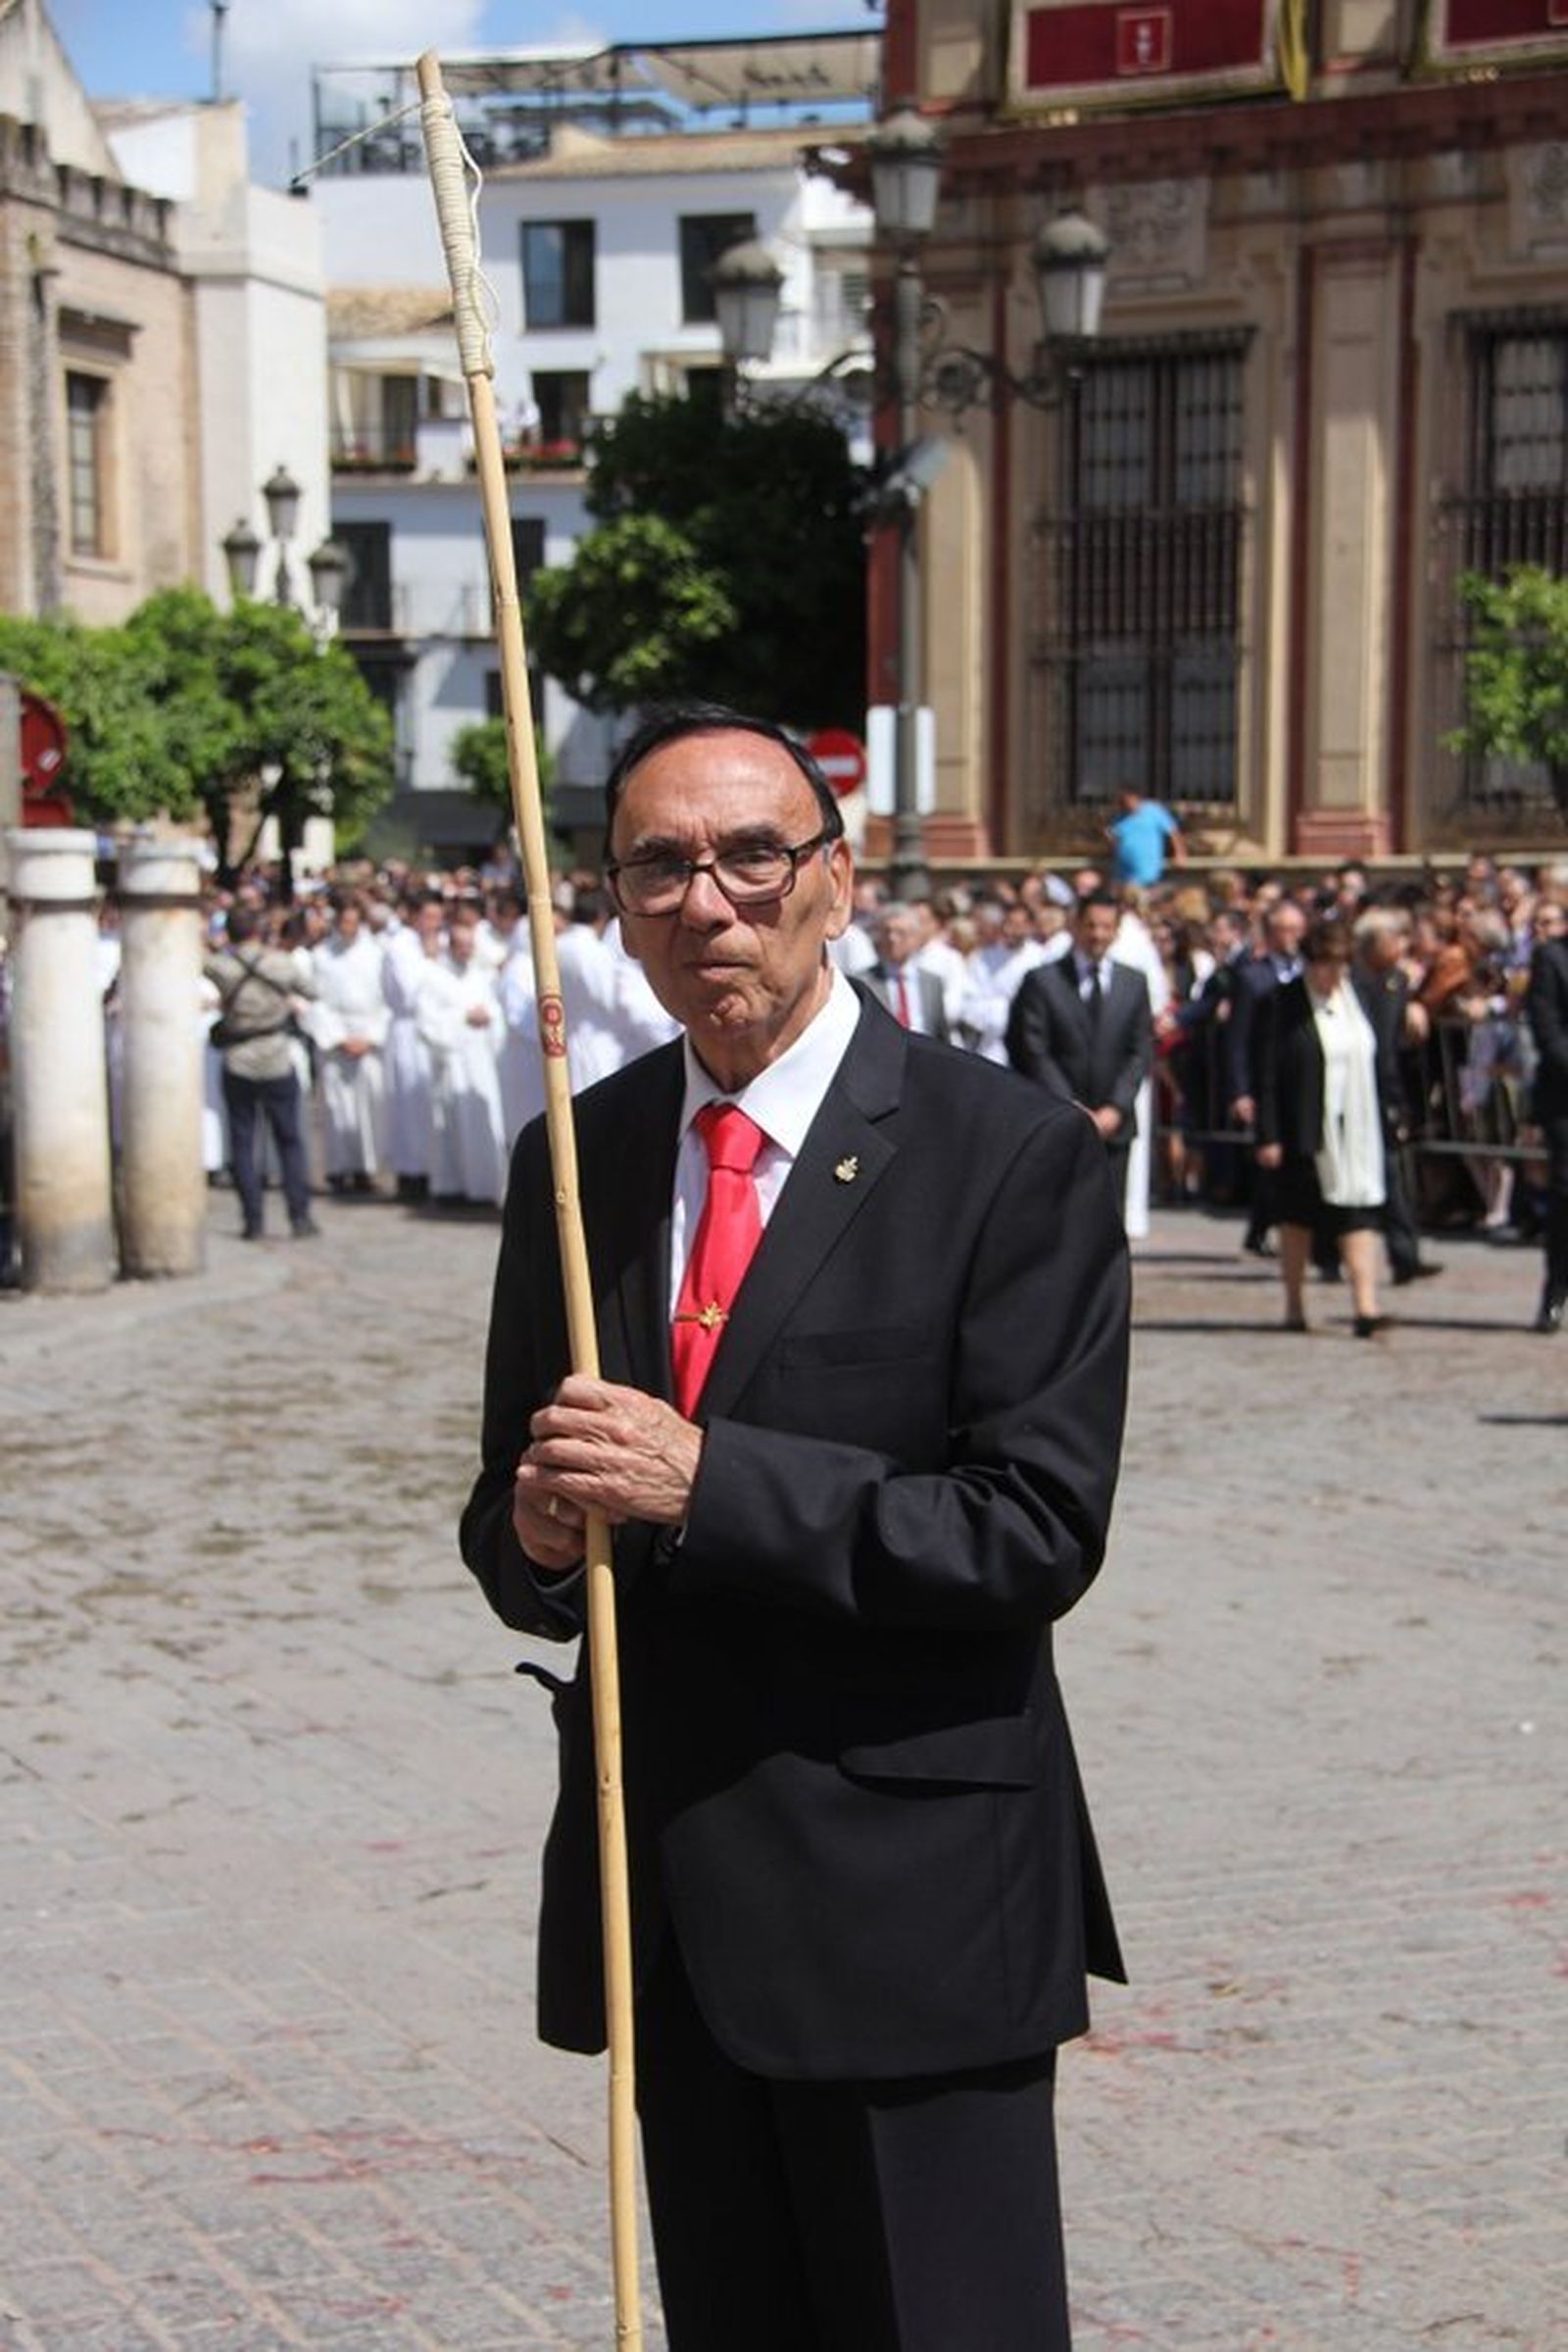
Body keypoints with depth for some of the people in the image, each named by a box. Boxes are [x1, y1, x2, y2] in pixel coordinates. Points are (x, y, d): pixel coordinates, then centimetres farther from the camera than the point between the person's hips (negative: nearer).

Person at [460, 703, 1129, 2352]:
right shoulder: (572, 1161, 8)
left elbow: (1037, 1531, -16)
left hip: (909, 1902, -5)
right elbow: (513, 1503, 14)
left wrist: (705, 1484, -23)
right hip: (667, 1896, 5)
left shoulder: (1012, 1157, -9)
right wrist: (535, 1536, -10)